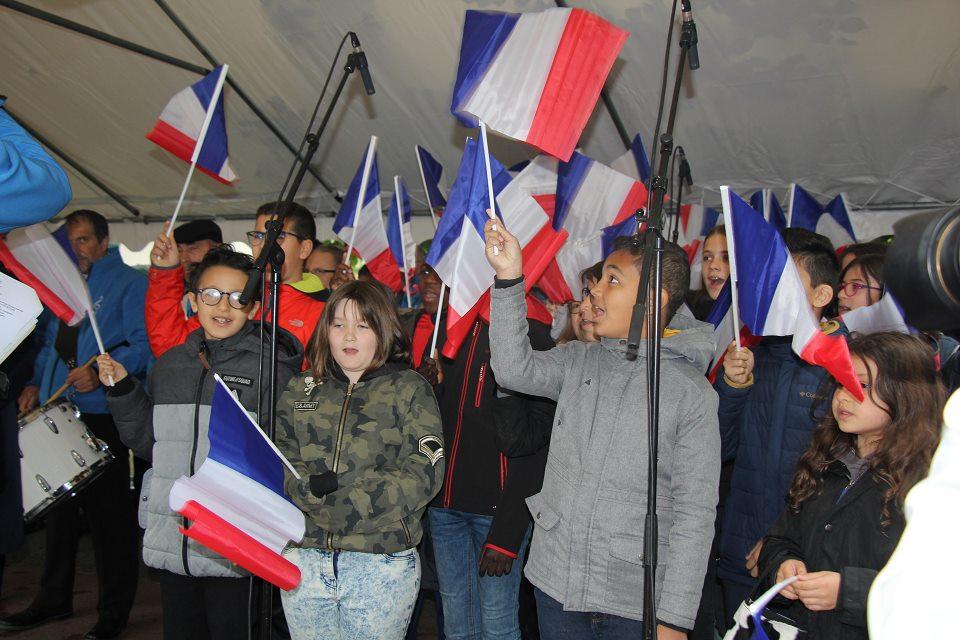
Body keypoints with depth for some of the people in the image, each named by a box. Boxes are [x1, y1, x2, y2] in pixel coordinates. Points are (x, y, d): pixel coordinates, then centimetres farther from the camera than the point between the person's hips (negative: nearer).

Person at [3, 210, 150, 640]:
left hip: (103, 415, -7)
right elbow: (51, 343, 24)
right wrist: (36, 383, 8)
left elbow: (143, 345, -14)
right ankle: (54, 598, 31)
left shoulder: (129, 283, -3)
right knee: (58, 505, 16)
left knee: (108, 515, -1)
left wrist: (101, 372, -27)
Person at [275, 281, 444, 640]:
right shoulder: (299, 391, 12)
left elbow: (424, 472, -9)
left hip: (382, 566, -3)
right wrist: (313, 487, -18)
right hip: (305, 560, 3)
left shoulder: (409, 389, 1)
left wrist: (337, 486, -16)